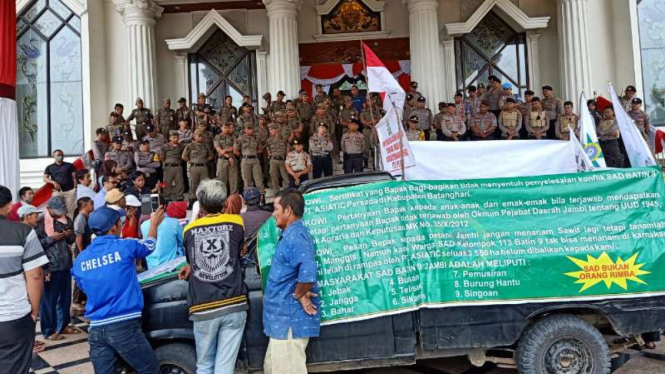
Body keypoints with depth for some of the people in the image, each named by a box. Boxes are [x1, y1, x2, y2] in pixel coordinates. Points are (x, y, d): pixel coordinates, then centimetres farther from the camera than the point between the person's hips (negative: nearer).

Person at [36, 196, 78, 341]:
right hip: (49, 266, -6)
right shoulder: (41, 222, -8)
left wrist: (70, 236, -3)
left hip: (66, 265, 6)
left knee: (65, 297, 15)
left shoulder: (67, 220, 9)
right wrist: (50, 238, -19)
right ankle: (49, 330, 13)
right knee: (48, 299, 3)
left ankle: (63, 325, 28)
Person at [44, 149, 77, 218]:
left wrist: (75, 189, -4)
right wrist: (54, 182, -14)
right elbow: (45, 178, 5)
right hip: (57, 192, 1)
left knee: (70, 210, -5)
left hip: (70, 191, -1)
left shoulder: (69, 165, 12)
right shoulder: (50, 167, 14)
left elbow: (74, 178, 7)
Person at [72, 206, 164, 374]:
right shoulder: (124, 246, -7)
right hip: (124, 325, -5)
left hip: (96, 329, 5)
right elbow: (150, 244, 15)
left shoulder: (81, 259, 8)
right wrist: (154, 224, 34)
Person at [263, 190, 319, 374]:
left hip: (290, 319, -10)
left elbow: (308, 272, -34)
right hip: (283, 318, 10)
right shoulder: (290, 235, 13)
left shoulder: (295, 236, -19)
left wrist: (299, 295, -17)